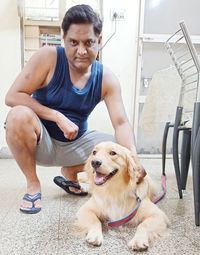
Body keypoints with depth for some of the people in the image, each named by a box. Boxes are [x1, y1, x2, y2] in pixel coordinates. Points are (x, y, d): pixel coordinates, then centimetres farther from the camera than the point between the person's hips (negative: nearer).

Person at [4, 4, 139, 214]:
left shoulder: (106, 78, -10)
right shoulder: (48, 57, -18)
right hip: (42, 141, -3)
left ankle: (69, 174, 14)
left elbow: (121, 123, -17)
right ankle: (33, 185, -9)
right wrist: (58, 117, -28)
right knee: (19, 115, -34)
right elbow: (12, 96, -21)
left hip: (76, 143, 4)